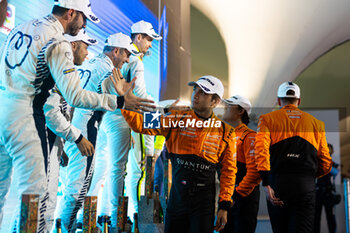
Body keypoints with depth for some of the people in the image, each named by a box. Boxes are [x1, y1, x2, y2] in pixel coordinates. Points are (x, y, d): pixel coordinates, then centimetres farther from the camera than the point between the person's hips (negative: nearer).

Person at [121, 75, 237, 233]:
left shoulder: (225, 132, 0)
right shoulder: (177, 119, 1)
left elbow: (228, 171, 5)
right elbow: (141, 124, -4)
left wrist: (224, 206, 1)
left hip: (204, 202, -1)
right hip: (177, 198, 1)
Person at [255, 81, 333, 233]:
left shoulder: (267, 119, 9)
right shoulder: (316, 123, 17)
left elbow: (261, 149, -10)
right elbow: (326, 164, 14)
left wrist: (266, 184, -15)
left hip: (278, 182, -1)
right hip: (306, 186, 1)